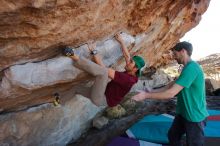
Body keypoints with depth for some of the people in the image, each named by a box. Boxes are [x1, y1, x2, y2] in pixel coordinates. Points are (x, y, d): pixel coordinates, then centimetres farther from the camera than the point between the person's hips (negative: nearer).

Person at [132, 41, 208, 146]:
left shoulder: (191, 68, -27)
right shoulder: (188, 68, 7)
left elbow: (171, 93, -31)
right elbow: (171, 86, 10)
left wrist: (146, 95, -23)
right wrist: (151, 92, 3)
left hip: (194, 116, -9)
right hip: (183, 113, 9)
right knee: (172, 136, 20)